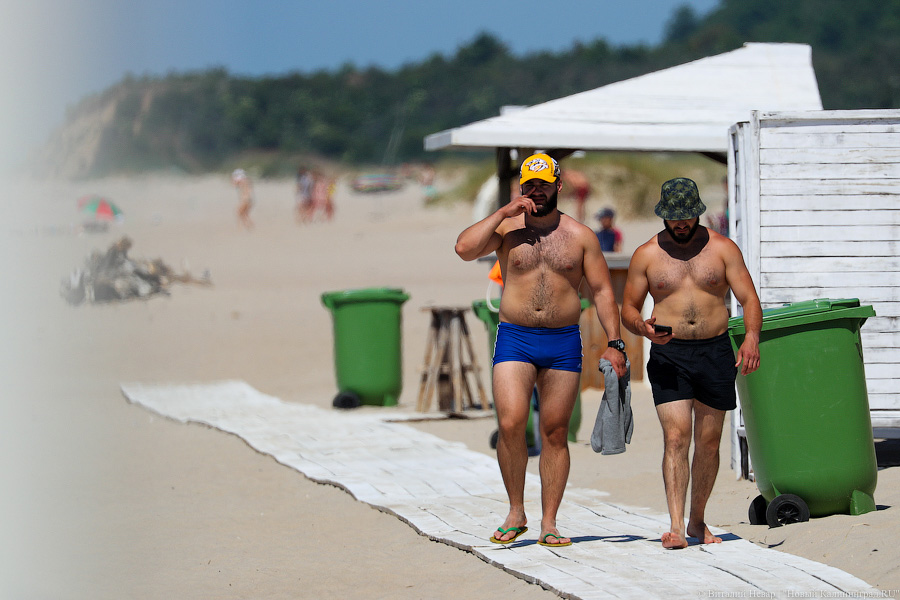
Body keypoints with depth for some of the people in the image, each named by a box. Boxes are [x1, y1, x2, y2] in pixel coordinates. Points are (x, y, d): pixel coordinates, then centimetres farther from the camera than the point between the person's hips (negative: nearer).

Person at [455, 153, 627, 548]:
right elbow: (465, 248, -12)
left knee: (555, 432, 2)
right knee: (510, 424, -16)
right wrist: (503, 213, -12)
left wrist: (614, 343, -1)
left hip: (564, 342, 1)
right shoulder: (507, 229, 5)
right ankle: (516, 513, -1)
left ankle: (549, 523, 7)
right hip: (514, 340, -1)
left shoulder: (580, 236, 7)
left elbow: (602, 291, 7)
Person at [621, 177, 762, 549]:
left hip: (715, 351, 1)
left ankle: (698, 521, 21)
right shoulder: (646, 255, 5)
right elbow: (628, 308, 10)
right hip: (668, 353, -1)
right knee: (676, 437, -14)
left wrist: (751, 337, -19)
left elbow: (749, 298, 0)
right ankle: (676, 526, -19)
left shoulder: (723, 249, 4)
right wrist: (644, 328, -14)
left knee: (708, 442, 6)